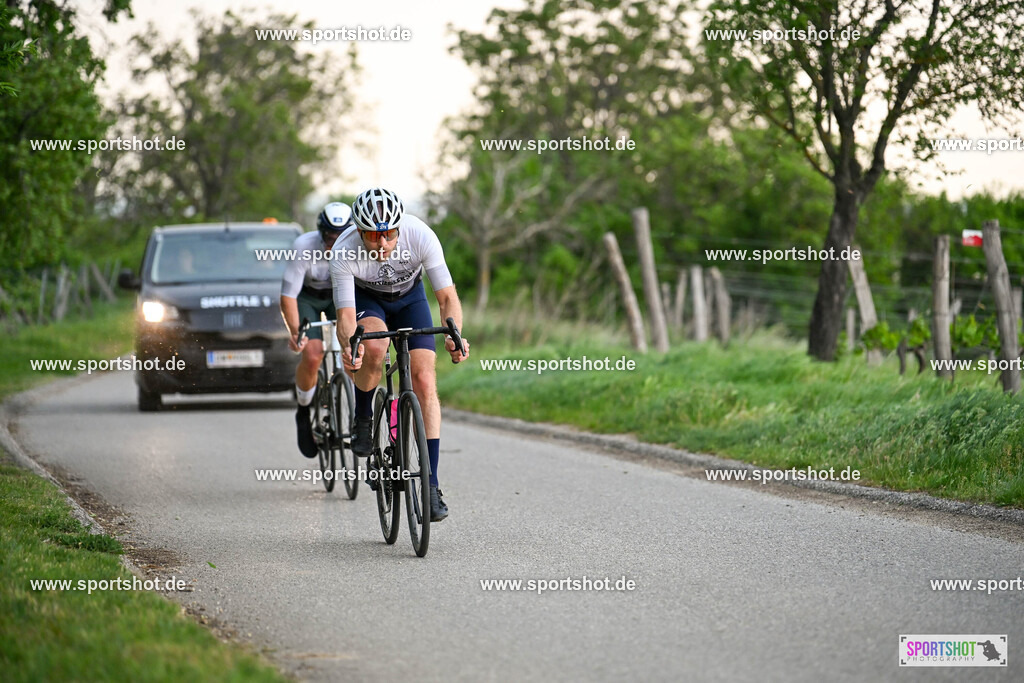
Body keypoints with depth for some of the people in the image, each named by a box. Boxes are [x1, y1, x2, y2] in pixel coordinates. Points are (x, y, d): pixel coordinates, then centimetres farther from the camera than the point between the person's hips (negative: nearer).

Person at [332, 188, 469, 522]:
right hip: (366, 298, -1)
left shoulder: (420, 236, -34)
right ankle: (363, 418, -4)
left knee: (424, 381, -15)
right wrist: (348, 344, -55)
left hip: (410, 297, 1)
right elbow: (346, 316, -33)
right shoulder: (345, 253, -35)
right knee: (373, 347, -35)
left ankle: (431, 485, -13)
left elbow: (448, 297, -30)